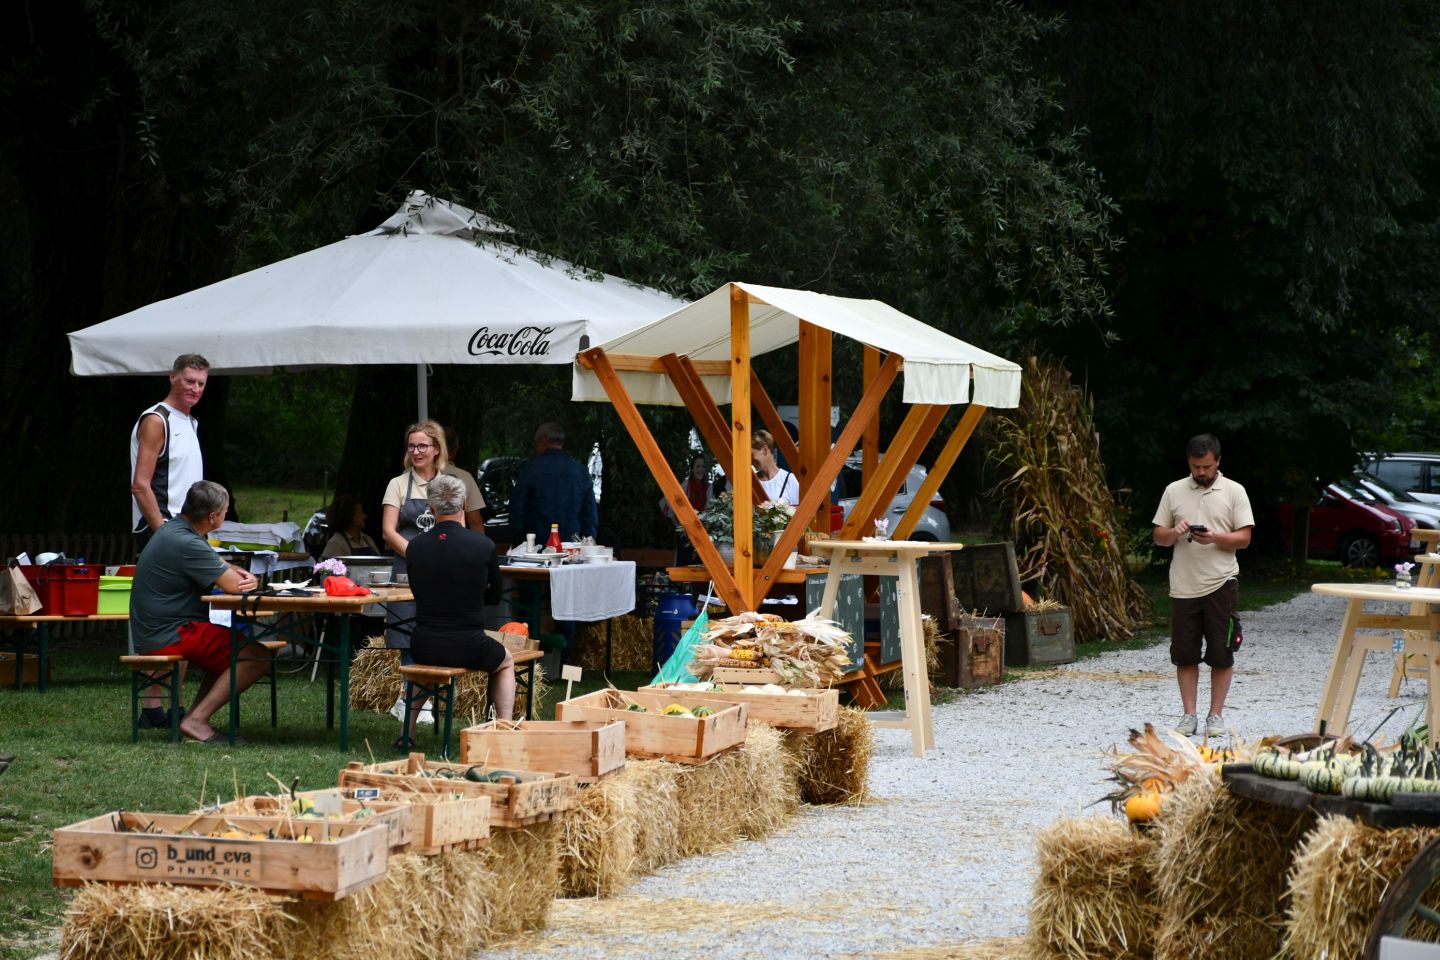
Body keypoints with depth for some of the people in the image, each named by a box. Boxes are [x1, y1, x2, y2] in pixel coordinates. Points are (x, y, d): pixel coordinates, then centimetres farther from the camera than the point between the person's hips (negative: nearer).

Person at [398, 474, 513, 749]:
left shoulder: (415, 547, -4)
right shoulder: (483, 545, -13)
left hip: (424, 646, 3)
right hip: (469, 648, -2)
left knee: (421, 656, 40)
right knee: (506, 662, 31)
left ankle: (408, 734, 35)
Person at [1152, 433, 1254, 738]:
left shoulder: (1234, 491, 2)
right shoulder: (1174, 491, 8)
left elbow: (1244, 538, -2)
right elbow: (1158, 537, 10)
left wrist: (1215, 538, -19)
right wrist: (1176, 533, -12)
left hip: (1221, 584, -2)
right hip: (1184, 586, 2)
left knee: (1221, 655, 1)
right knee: (1185, 655, 4)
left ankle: (1216, 715, 9)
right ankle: (1188, 714, 11)